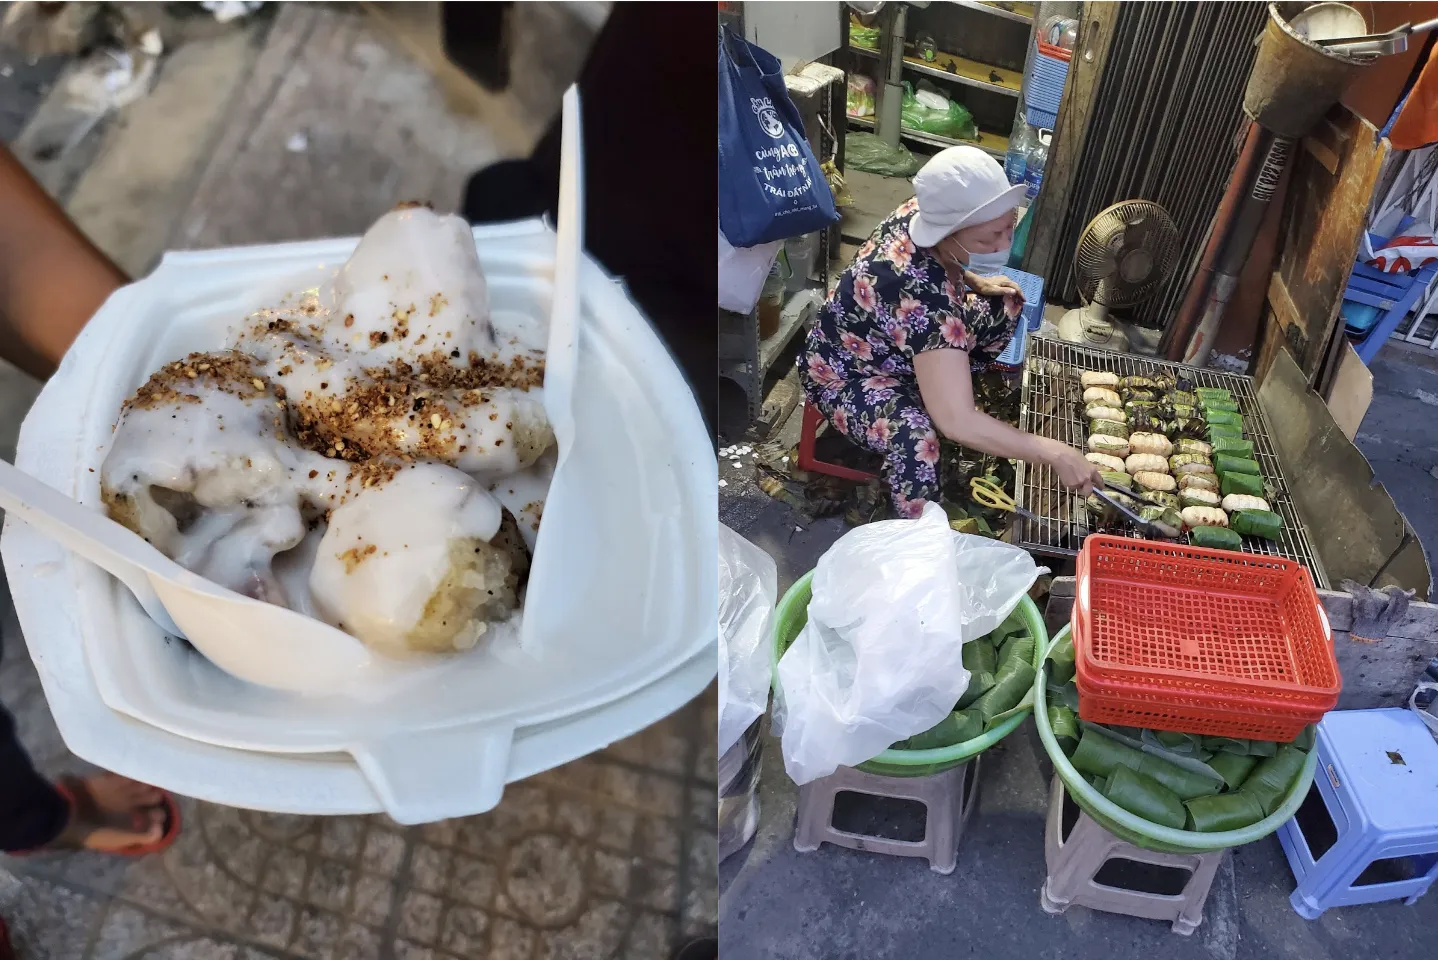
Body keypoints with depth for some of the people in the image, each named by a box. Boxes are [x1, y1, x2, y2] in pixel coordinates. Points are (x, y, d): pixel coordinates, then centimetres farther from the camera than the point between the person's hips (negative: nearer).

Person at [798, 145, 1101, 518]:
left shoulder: (922, 211, -17)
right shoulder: (921, 297, -40)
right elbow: (957, 423, -42)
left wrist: (975, 283, -2)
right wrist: (1055, 453, -36)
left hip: (899, 349, 9)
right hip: (846, 373, -9)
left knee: (1005, 305, 6)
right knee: (916, 437, -38)